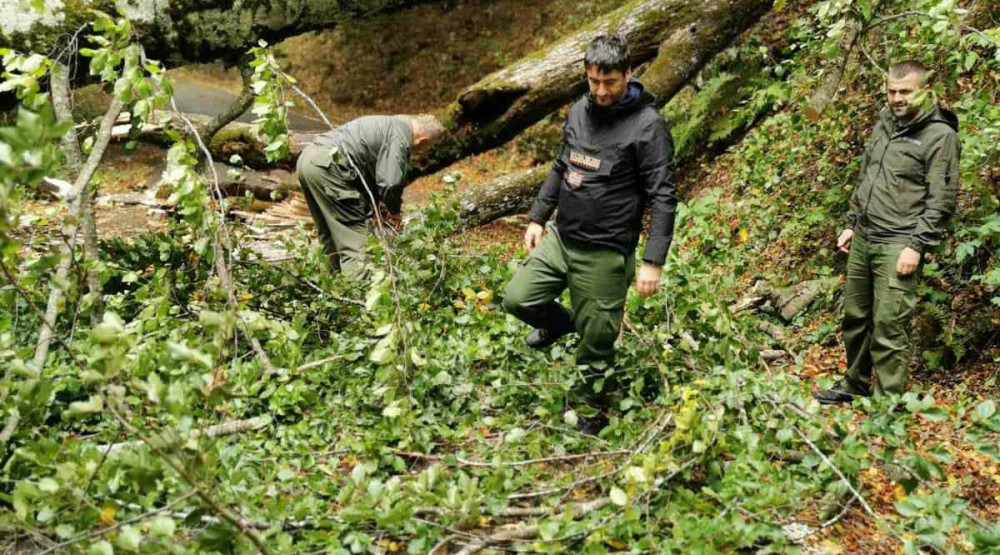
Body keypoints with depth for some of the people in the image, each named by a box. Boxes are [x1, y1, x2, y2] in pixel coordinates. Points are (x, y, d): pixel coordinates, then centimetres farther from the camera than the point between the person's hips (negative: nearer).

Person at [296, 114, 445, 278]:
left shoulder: (391, 124, 23)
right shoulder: (401, 136, -7)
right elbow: (391, 181, -12)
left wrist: (374, 201, 23)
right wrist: (395, 210, 6)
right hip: (327, 165, -10)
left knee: (330, 231, 19)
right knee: (354, 230, -5)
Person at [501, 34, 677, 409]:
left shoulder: (647, 125, -16)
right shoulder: (580, 111, 5)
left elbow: (662, 198, -17)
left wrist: (653, 262, -22)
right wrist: (537, 217, 18)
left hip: (605, 253, -6)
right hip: (559, 237, 6)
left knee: (595, 346, 5)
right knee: (517, 298, 4)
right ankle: (560, 323, 36)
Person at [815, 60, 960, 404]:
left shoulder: (940, 136, -9)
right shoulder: (884, 125, 14)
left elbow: (941, 201, -12)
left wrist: (917, 245, -17)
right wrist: (851, 224, 18)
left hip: (898, 246, -7)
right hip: (862, 239, 7)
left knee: (889, 327, -8)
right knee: (855, 317, 15)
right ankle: (856, 384, 30)